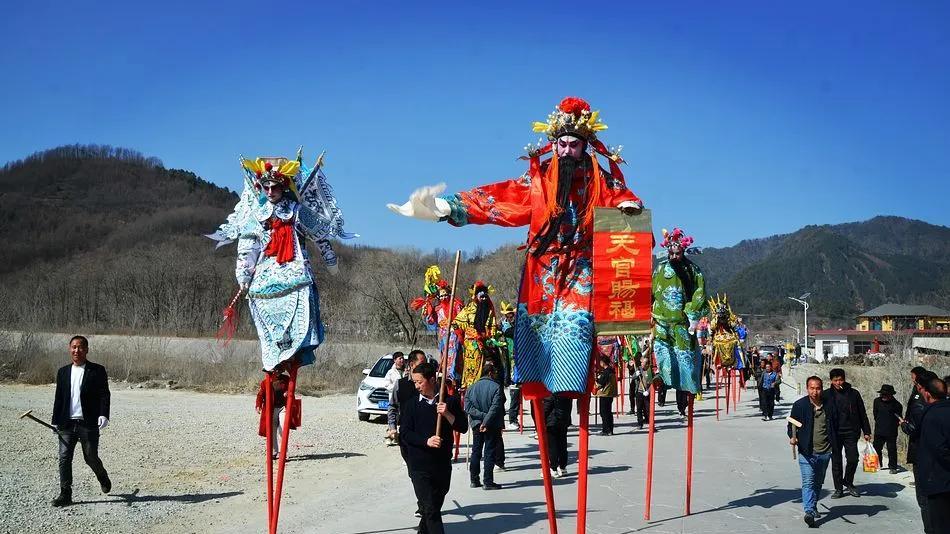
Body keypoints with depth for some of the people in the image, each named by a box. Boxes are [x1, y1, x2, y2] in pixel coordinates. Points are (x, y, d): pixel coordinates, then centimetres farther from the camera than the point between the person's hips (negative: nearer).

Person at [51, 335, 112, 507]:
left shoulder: (97, 371, -1)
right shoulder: (63, 372, 11)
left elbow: (104, 395, -4)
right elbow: (58, 398, 14)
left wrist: (103, 415, -18)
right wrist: (56, 421, 10)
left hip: (89, 424, -3)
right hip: (66, 424, 3)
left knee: (91, 458, 5)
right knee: (64, 458, -2)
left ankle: (103, 478, 35)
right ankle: (65, 494, 4)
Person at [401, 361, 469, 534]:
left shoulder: (449, 401, 2)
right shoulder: (411, 404, 0)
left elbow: (463, 427, -3)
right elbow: (405, 433, -4)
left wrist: (447, 414, -19)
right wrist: (426, 441, -19)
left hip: (443, 466, 2)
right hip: (420, 466, -2)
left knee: (435, 506, 14)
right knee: (431, 510, -7)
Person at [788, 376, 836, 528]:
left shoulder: (828, 406, 5)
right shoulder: (799, 405, -4)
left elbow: (834, 426, 15)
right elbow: (792, 424, 1)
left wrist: (834, 445, 12)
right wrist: (792, 437, -18)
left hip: (825, 452, 4)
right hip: (807, 452, -4)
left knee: (818, 482, 17)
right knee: (808, 482, -13)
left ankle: (813, 506, 35)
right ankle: (809, 512, -20)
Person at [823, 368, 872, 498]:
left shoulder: (853, 393, 3)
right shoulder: (827, 395, 0)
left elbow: (862, 414, 9)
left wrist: (866, 432, 6)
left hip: (851, 433, 0)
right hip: (834, 434, 0)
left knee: (853, 459, -3)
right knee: (836, 462, 4)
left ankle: (848, 482, 21)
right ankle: (838, 488, 14)